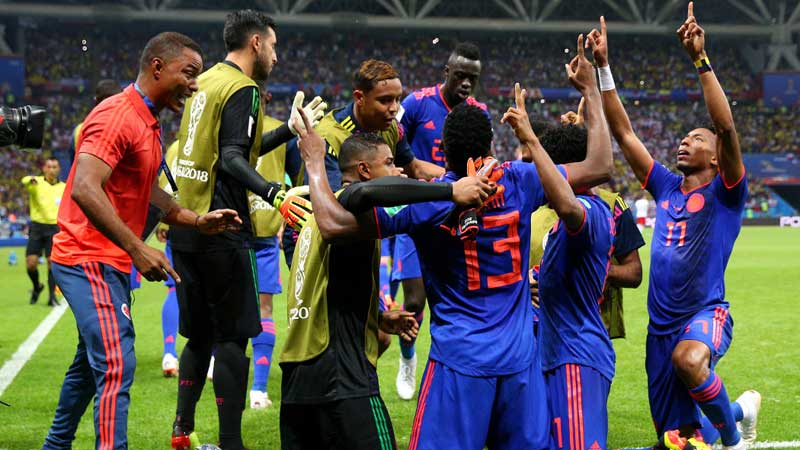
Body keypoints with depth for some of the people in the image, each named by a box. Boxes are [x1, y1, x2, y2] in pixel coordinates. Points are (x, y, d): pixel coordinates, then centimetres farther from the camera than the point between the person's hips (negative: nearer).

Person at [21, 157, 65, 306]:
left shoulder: (64, 188, 6)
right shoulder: (37, 183, -2)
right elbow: (24, 181, -26)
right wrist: (30, 180, -50)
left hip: (54, 228, 0)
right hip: (37, 226, 0)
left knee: (52, 262, -8)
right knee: (31, 263, -4)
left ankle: (52, 296, 1)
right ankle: (37, 287, 24)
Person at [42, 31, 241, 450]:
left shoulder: (147, 122, 15)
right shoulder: (117, 116, -18)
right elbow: (85, 190, -28)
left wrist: (198, 220, 10)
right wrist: (138, 249, -29)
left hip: (107, 262, 11)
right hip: (90, 259, -11)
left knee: (91, 363, 20)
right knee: (117, 367, -15)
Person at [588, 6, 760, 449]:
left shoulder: (723, 193, -3)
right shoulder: (666, 188, 11)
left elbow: (726, 128, -19)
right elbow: (623, 133, 10)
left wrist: (700, 60, -25)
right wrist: (603, 66, 3)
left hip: (706, 313, -6)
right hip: (661, 324, 6)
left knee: (689, 358, -42)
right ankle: (738, 409, 39)